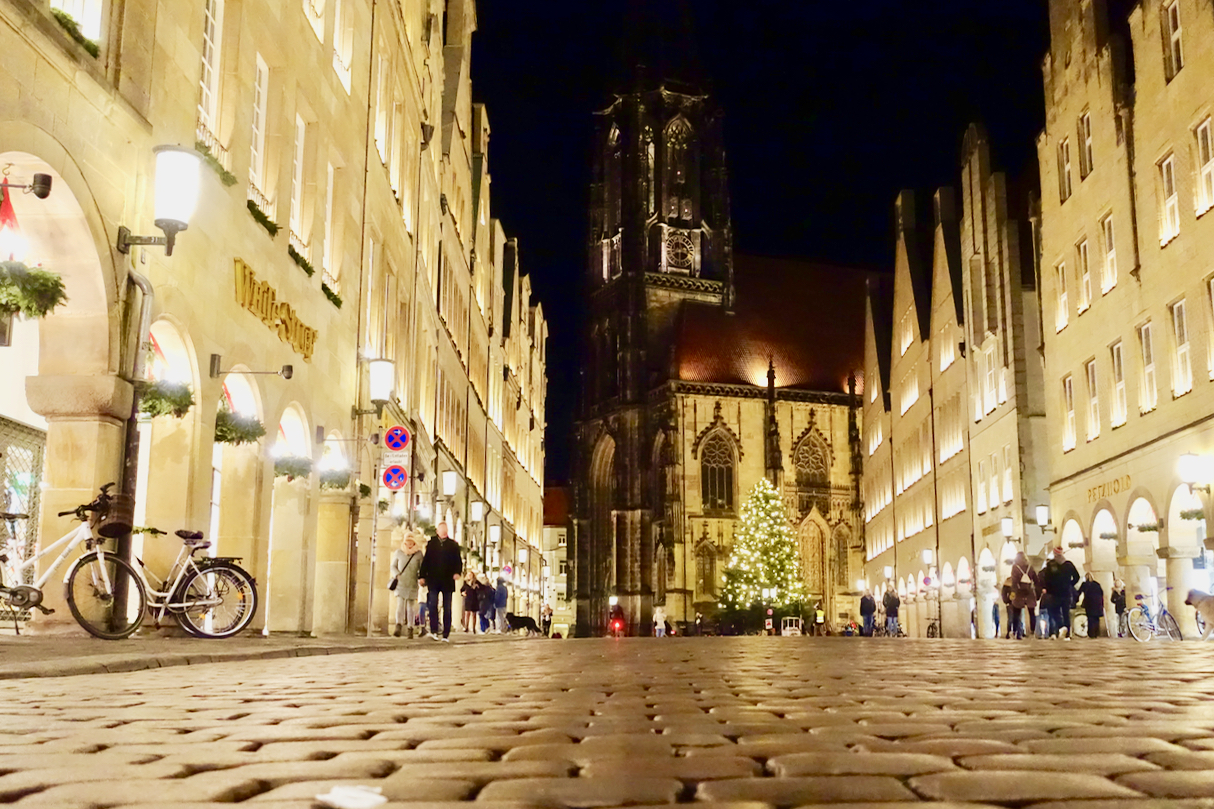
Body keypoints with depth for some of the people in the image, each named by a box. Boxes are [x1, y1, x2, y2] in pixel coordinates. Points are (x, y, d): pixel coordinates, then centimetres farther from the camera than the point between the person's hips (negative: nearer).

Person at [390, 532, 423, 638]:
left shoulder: (418, 554, 3)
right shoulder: (398, 552, 4)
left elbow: (422, 568, 9)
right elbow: (393, 566, 11)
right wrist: (396, 575, -7)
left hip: (412, 585, 1)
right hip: (400, 584, -1)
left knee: (410, 606, 5)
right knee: (400, 604, -17)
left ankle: (410, 629, 16)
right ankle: (398, 627, -29)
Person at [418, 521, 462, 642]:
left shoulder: (453, 545, 7)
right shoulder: (431, 543, 8)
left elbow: (458, 561, 6)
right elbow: (426, 560, 7)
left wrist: (457, 572, -12)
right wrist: (422, 576, 1)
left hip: (447, 581, 0)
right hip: (433, 580, 0)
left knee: (447, 608, 3)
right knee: (433, 605, -9)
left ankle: (446, 634, 6)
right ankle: (434, 631, -5)